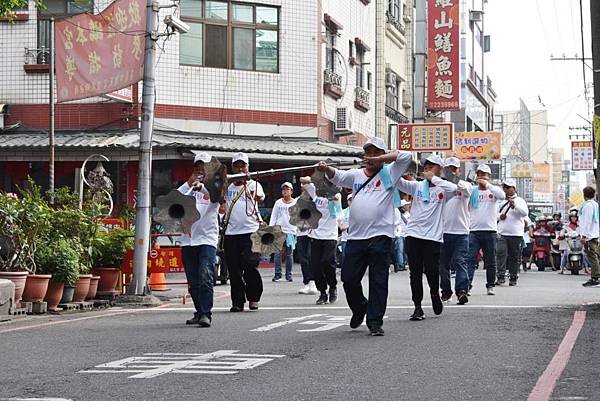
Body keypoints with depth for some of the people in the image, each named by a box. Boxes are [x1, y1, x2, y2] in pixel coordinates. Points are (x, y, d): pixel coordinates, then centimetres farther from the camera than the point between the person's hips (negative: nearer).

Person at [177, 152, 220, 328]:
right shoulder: (187, 187, 16)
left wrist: (201, 187, -34)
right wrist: (188, 184, -11)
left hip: (207, 238, -4)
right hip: (188, 239, 4)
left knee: (205, 278, -17)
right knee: (193, 282, 7)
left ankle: (206, 314, -20)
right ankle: (199, 312, 17)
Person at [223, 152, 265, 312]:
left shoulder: (253, 184, 1)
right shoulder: (228, 187, 13)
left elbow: (260, 197, -20)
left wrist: (256, 196, -43)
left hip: (251, 232, -4)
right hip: (231, 233, 4)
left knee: (250, 266, -9)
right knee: (234, 270, 2)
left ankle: (254, 297, 11)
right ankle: (238, 301, 9)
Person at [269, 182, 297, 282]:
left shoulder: (295, 203, 5)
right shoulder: (278, 202, 8)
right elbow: (273, 217, 9)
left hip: (291, 231, -1)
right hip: (279, 231, 1)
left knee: (289, 254, 3)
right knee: (278, 253, -4)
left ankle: (288, 274, 9)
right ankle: (277, 274, -1)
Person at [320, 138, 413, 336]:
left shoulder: (389, 173, 5)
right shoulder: (356, 175, 17)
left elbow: (406, 156, -5)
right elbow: (337, 177, 11)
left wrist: (380, 159, -9)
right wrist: (327, 169, -10)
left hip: (380, 236, -4)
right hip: (355, 236, 4)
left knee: (378, 280, -4)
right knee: (349, 278, 6)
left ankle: (375, 321, 1)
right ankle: (359, 308, 32)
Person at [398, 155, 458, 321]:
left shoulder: (442, 189, 3)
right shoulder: (417, 186, 10)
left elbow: (453, 188, -20)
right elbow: (400, 182, -2)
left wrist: (433, 178, -13)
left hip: (433, 236, -2)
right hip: (414, 234, 2)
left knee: (432, 271, -4)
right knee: (415, 272, 1)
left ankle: (435, 294, 27)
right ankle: (418, 307, 7)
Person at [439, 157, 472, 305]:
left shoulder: (465, 185, 4)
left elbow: (465, 188, -19)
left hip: (461, 231, -2)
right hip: (443, 230, 3)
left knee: (460, 262, -9)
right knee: (443, 263, 8)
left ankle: (462, 290, -15)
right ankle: (446, 290, 19)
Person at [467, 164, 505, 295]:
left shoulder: (493, 190, 3)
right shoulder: (472, 190, 8)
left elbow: (502, 196, -16)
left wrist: (487, 184, -23)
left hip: (490, 231, 0)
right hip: (474, 230, 0)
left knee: (490, 261, 9)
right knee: (470, 260, -10)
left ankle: (490, 286, 20)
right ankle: (467, 285, -15)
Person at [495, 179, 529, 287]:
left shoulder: (519, 200, 3)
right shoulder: (501, 201, 17)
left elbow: (525, 213, -12)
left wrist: (514, 205, -25)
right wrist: (499, 216, 2)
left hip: (515, 234, -3)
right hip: (502, 233, 3)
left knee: (514, 257, 2)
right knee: (501, 254, -12)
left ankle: (513, 278, 10)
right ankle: (500, 276, -14)